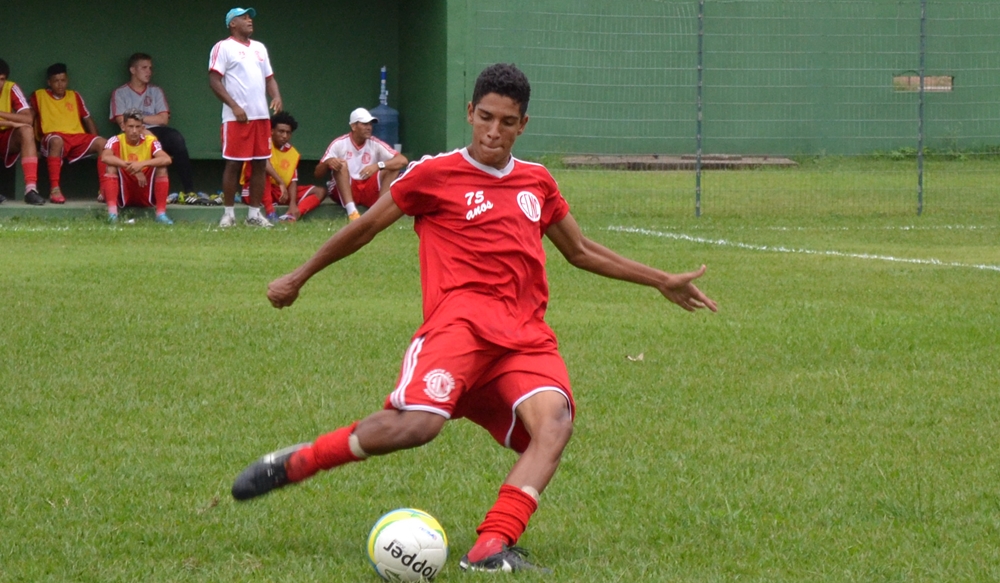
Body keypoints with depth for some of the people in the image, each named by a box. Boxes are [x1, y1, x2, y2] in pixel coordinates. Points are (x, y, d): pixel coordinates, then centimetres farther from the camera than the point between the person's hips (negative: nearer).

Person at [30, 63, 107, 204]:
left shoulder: (75, 96, 22)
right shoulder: (39, 96, 13)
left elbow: (87, 119, 23)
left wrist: (95, 142, 10)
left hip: (78, 138, 4)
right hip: (54, 137, -4)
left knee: (102, 143, -24)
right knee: (57, 141, -41)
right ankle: (54, 189, -45)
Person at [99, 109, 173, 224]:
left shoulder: (150, 142, -7)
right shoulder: (116, 141, -9)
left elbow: (167, 160, -26)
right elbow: (105, 157, -31)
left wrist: (142, 164, -40)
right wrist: (132, 167, -37)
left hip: (146, 194, 1)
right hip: (122, 194, -1)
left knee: (161, 168, -21)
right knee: (112, 167, -25)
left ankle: (161, 213, -27)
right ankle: (112, 213, -38)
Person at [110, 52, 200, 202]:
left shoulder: (156, 92, 22)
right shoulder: (120, 93, 13)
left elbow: (163, 119, 9)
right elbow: (123, 123, -1)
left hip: (155, 133, 3)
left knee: (175, 137, -32)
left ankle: (188, 191, -32)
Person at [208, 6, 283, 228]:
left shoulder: (259, 48, 19)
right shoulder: (223, 48, -2)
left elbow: (269, 77, 22)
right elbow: (214, 80, -9)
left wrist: (276, 97, 0)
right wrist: (234, 106, -18)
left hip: (261, 116, 6)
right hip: (236, 117, -6)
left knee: (260, 164, 5)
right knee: (233, 164, -5)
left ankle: (254, 213, 10)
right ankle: (228, 213, 1)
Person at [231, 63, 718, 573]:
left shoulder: (537, 183, 22)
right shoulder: (435, 175, 8)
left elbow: (581, 252, 34)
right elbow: (365, 227, 17)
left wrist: (661, 281, 32)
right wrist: (299, 277, 23)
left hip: (525, 335, 4)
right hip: (461, 319, -4)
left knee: (554, 420, -28)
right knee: (417, 423, -31)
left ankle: (491, 549, -39)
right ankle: (294, 463, -8)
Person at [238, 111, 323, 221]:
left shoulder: (292, 153, 5)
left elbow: (293, 181, 0)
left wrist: (293, 203, -18)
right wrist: (281, 183, -41)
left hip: (278, 192, 6)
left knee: (319, 191, -4)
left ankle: (289, 217, -33)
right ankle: (270, 214, -41)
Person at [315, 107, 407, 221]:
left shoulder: (375, 144, 0)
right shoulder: (339, 144, -3)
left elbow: (403, 160, -12)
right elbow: (318, 174, -6)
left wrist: (378, 165, -29)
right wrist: (327, 162, -31)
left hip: (370, 191, 2)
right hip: (343, 192, -2)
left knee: (392, 168, -16)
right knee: (341, 164, -27)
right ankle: (351, 211, -41)